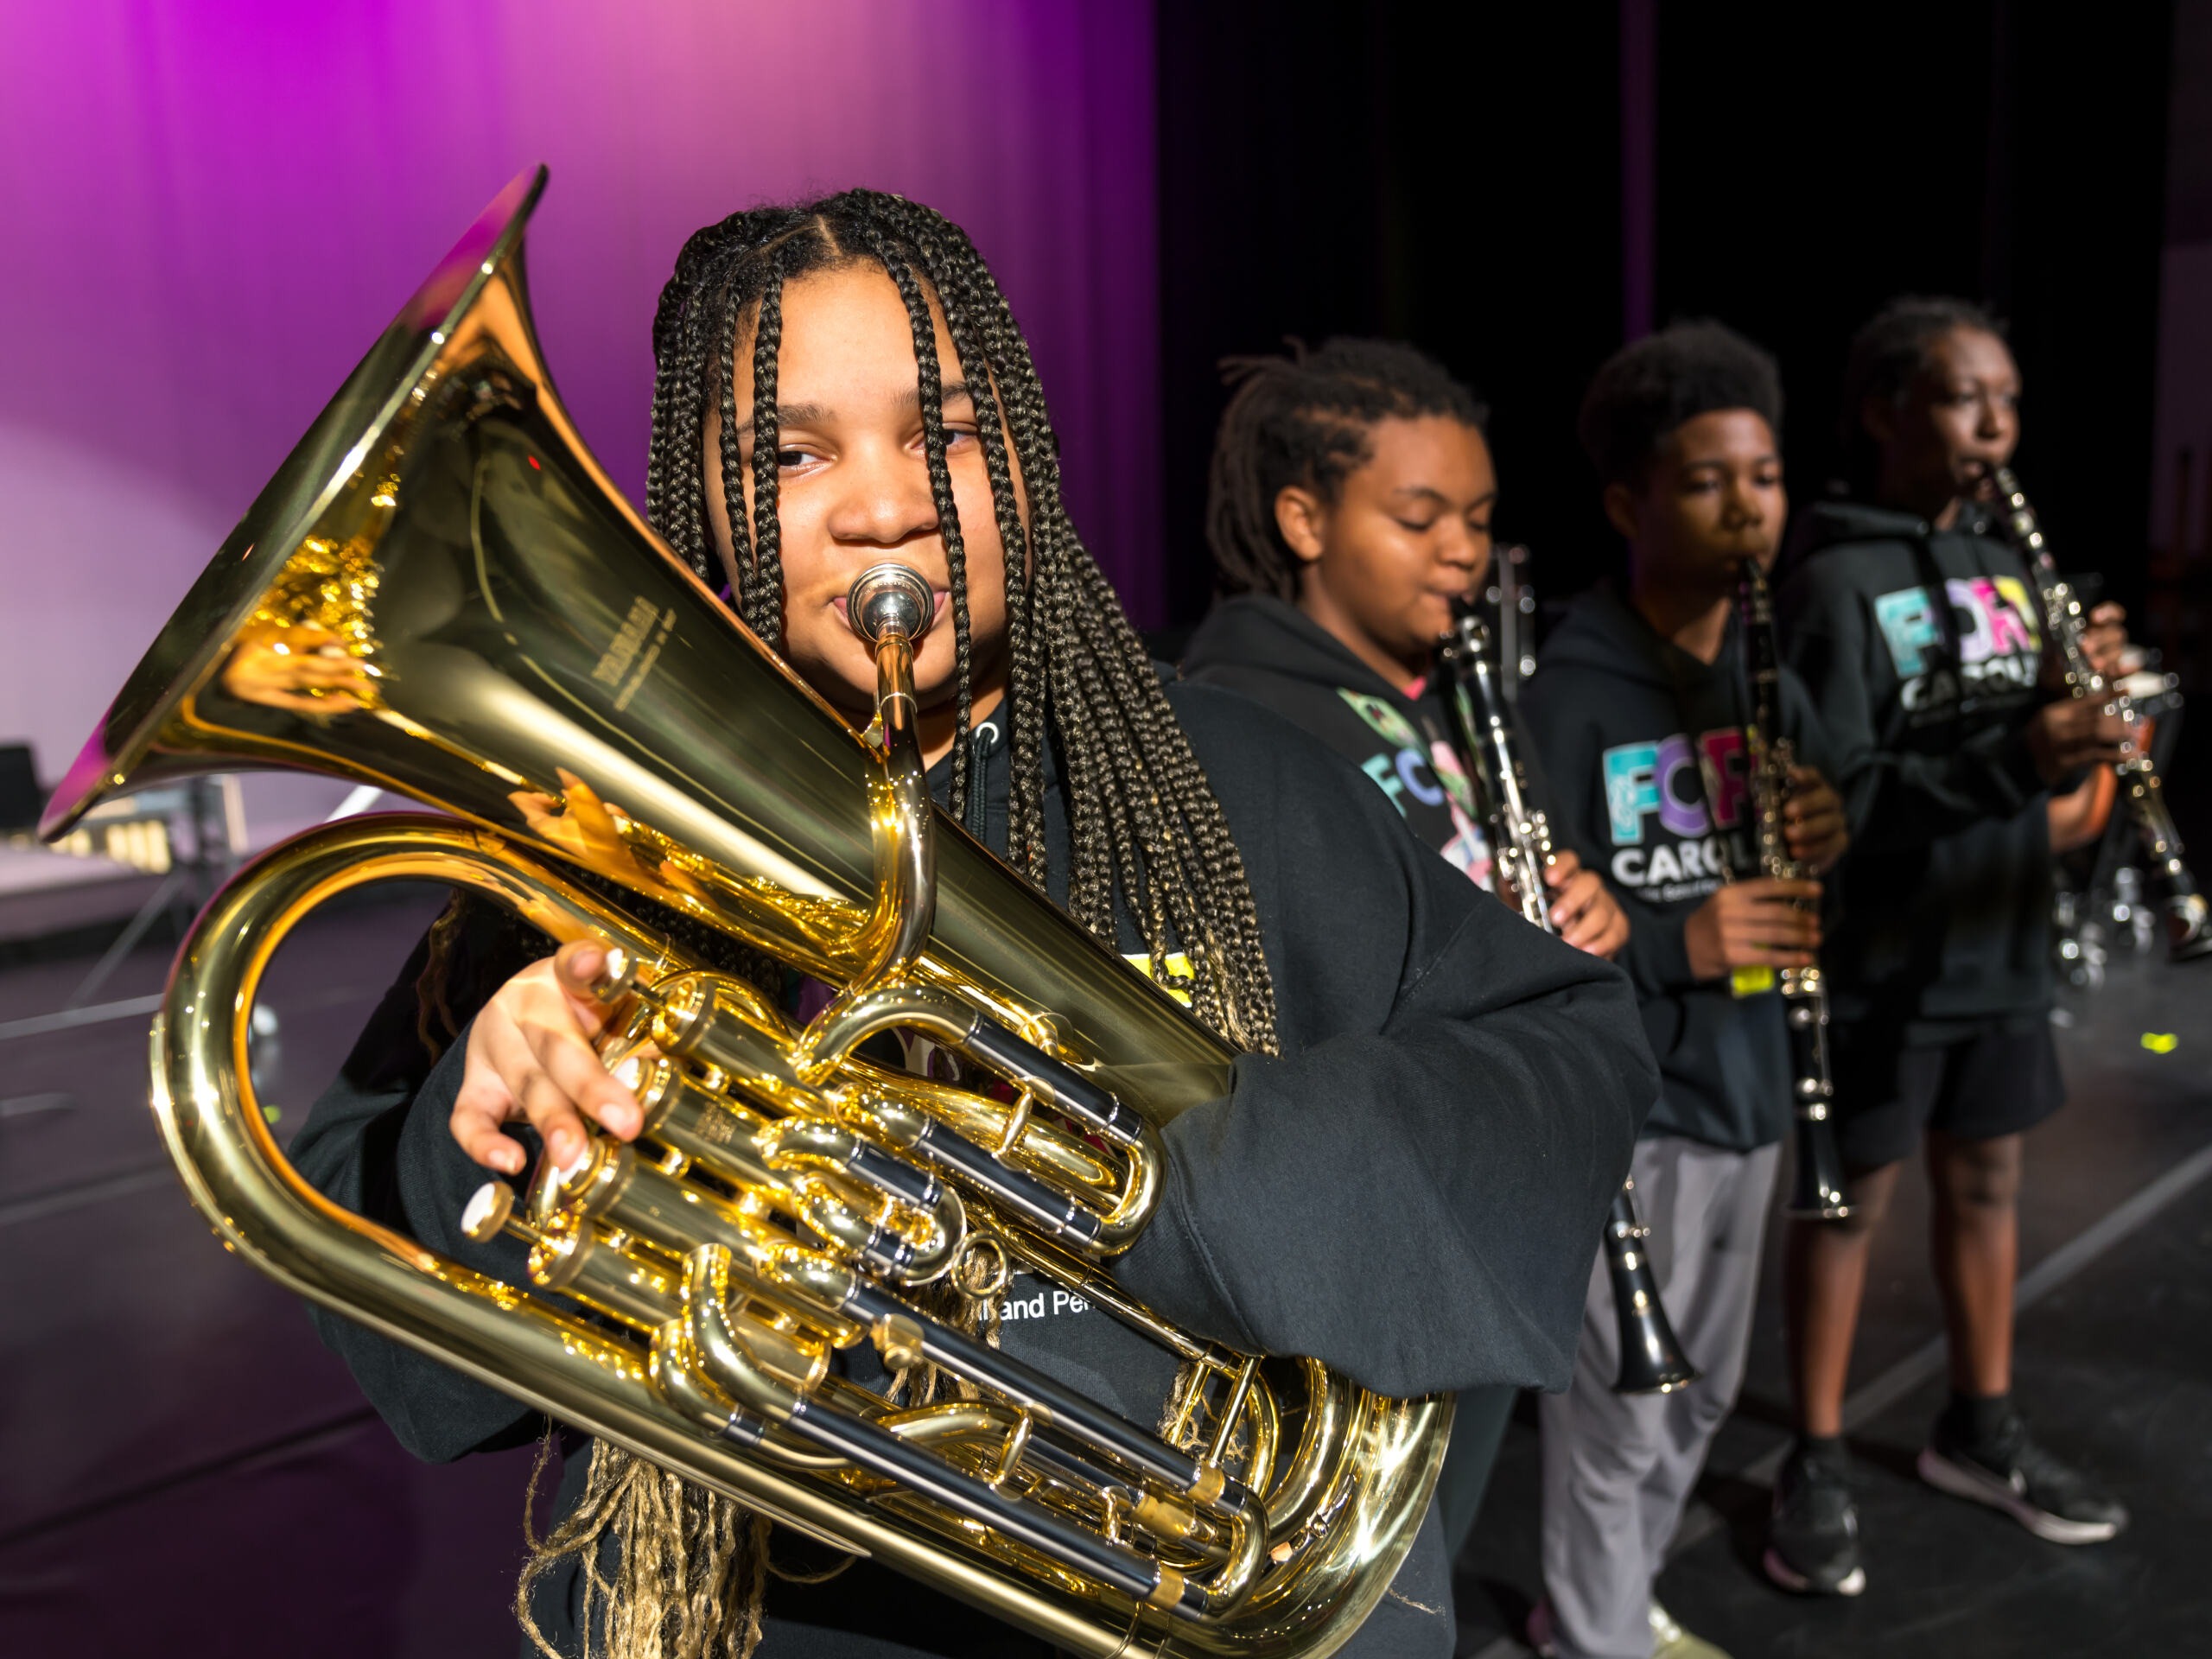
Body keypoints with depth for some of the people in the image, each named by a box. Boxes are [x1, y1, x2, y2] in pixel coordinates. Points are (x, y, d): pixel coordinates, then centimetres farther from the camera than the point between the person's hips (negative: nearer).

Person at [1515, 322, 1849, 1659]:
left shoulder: (1776, 685, 6)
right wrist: (1675, 944, -32)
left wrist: (1836, 839, -10)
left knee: (1703, 1394, 22)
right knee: (1618, 1411, 6)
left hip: (1747, 1088, 8)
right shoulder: (1571, 698, -17)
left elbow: (1824, 890, 11)